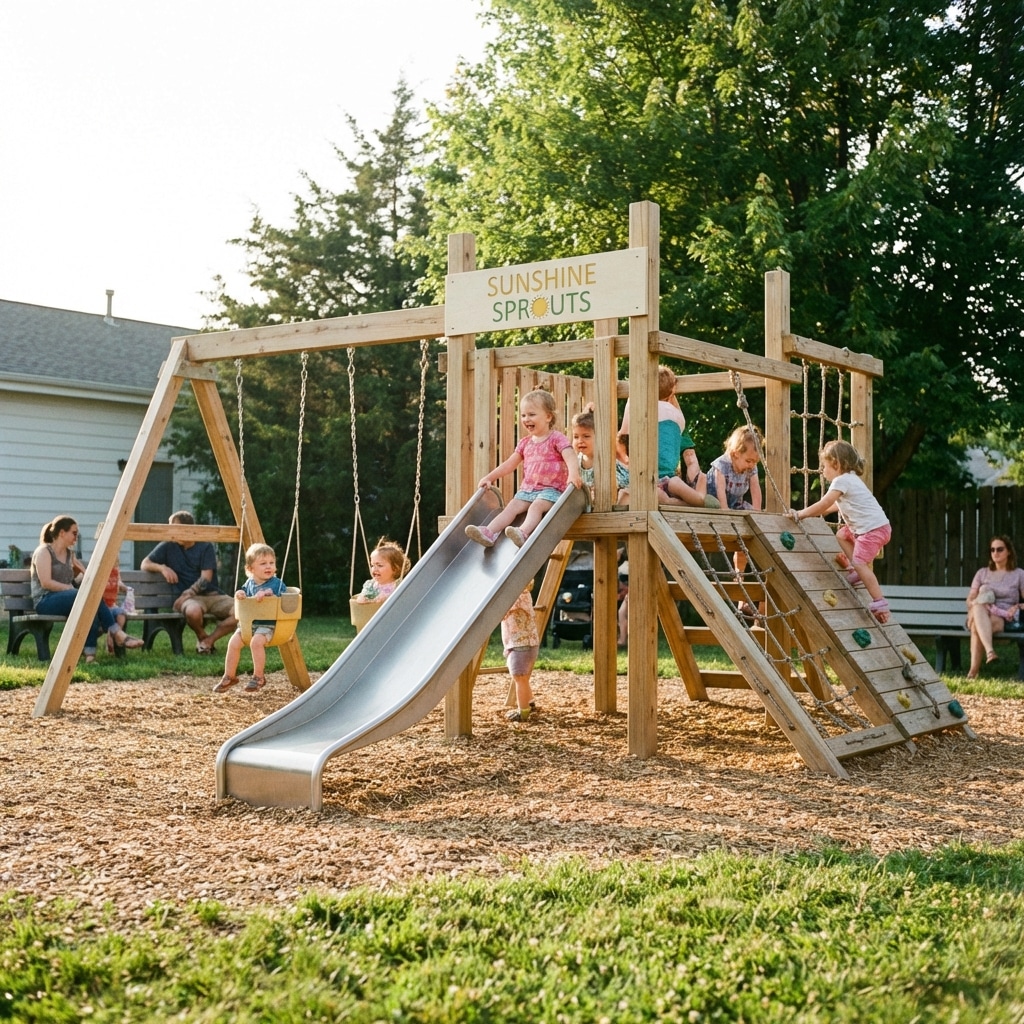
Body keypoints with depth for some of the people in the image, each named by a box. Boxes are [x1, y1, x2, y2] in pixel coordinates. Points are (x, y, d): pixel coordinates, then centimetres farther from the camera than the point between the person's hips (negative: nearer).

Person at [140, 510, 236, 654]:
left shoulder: (205, 547, 3)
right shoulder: (168, 546, 6)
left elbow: (205, 578, -5)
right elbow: (145, 564, 9)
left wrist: (187, 594, -19)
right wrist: (162, 567, -11)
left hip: (212, 594, 2)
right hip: (190, 598, -1)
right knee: (193, 611, -41)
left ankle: (209, 640, -6)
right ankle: (201, 637, -5)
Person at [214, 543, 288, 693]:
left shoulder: (277, 583, -4)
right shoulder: (249, 583, 11)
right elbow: (244, 597, 20)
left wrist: (267, 594, -28)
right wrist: (240, 594, -3)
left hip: (267, 624, -5)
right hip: (248, 622, 5)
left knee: (256, 641, -32)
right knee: (234, 642, -15)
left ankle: (258, 677, -16)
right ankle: (229, 677, 0)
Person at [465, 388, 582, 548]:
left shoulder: (557, 438, -2)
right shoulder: (525, 442, 18)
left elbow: (570, 457, -18)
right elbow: (509, 464, 22)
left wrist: (573, 474, -39)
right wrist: (489, 478, 14)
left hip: (551, 489, -6)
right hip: (528, 489, 6)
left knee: (536, 506, -32)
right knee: (512, 506, -16)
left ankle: (523, 532, -56)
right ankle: (489, 532, -34)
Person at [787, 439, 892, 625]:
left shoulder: (841, 481, -12)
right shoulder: (851, 479, 20)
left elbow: (823, 505, -17)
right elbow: (834, 505, 27)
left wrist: (800, 514, -11)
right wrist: (810, 512, 22)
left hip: (874, 528, -11)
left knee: (860, 562, -17)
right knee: (841, 535, 24)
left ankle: (880, 602, -19)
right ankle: (856, 571, 17)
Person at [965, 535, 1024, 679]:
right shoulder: (982, 573, 24)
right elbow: (969, 600, 16)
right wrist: (977, 603, -8)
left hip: (1003, 619, -2)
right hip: (979, 616, 2)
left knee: (977, 628, -39)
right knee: (978, 607, -40)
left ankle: (974, 671, -43)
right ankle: (989, 651, -57)